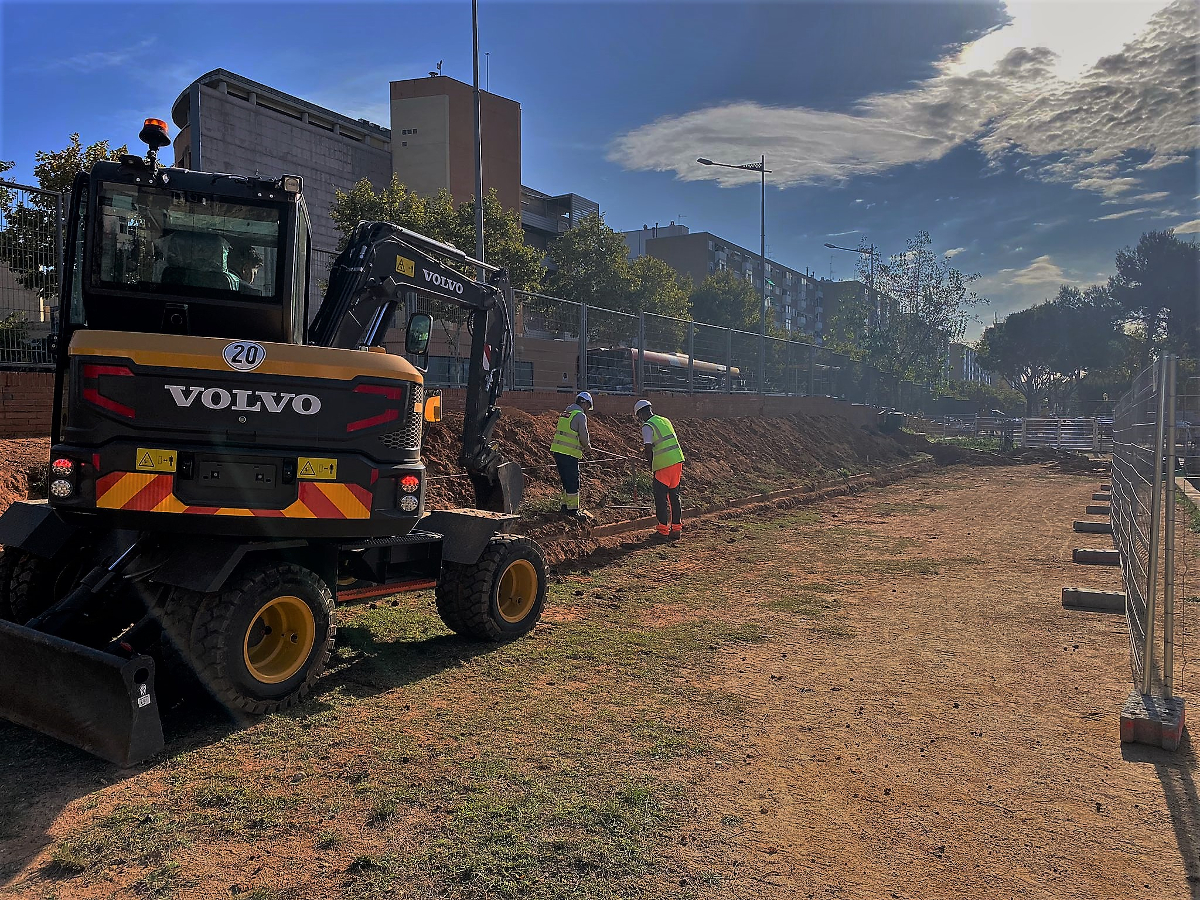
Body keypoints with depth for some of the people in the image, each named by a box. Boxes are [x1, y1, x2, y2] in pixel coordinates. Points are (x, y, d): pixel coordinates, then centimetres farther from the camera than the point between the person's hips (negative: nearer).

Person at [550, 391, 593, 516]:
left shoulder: (565, 412, 17)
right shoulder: (580, 415, -9)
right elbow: (584, 436, -12)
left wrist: (584, 444, 22)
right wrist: (587, 445, 10)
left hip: (557, 450, 8)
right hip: (569, 454, -8)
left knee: (566, 480, 18)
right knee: (573, 482, -2)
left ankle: (565, 506, 24)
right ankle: (572, 509, 1)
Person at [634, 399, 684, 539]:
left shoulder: (647, 426, -8)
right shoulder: (665, 420, 14)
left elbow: (649, 448, -13)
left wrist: (650, 464, 3)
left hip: (663, 465, -7)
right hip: (677, 461, 7)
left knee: (660, 497, 5)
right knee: (674, 495, 13)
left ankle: (663, 529, 10)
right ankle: (677, 528, 16)